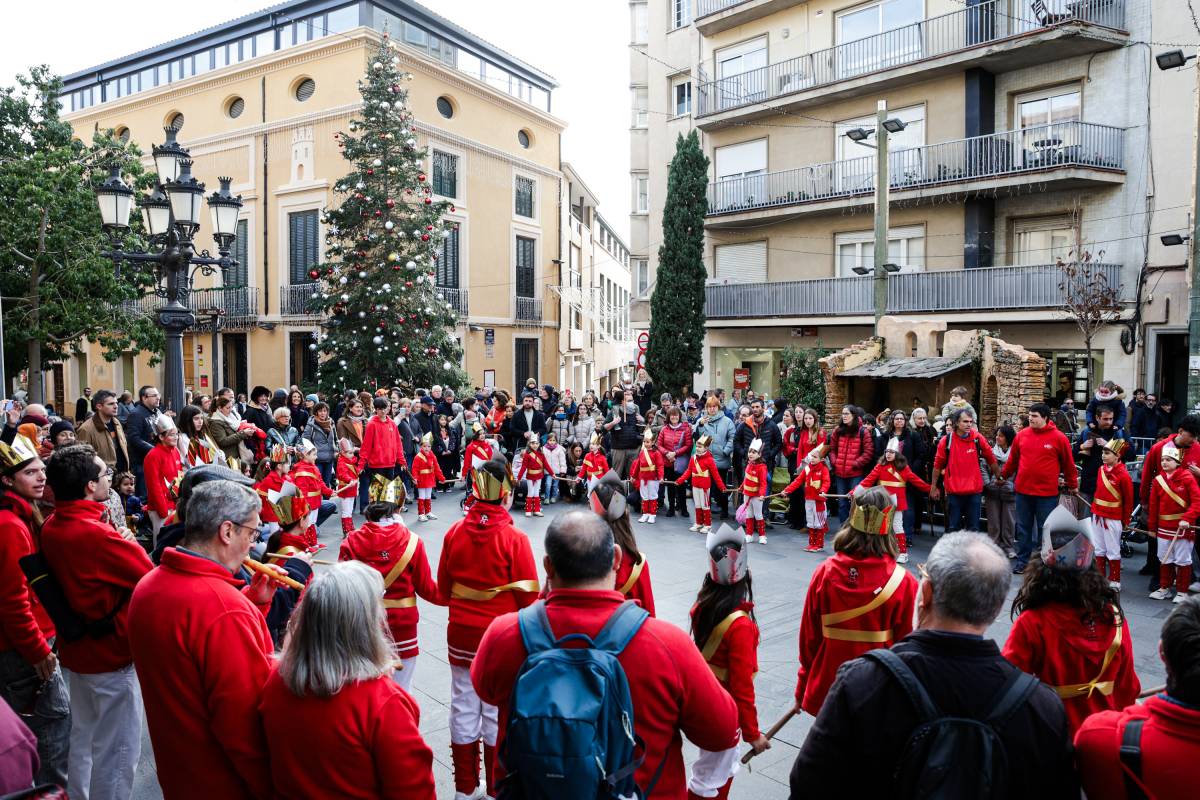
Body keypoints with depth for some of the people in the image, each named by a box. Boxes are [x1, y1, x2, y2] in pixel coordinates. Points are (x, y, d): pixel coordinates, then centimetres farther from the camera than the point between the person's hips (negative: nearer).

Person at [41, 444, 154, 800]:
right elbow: (152, 576, -21)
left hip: (75, 650, 9)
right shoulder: (96, 533, -28)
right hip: (110, 653, -9)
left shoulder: (51, 527, -2)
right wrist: (129, 544, -5)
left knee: (82, 738, 24)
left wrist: (118, 542, -2)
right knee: (117, 750, 6)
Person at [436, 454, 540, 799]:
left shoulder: (455, 532, -7)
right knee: (496, 712, 11)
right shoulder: (514, 538, -18)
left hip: (461, 633, 3)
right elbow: (529, 597, -11)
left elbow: (443, 588, 3)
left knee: (463, 707, 15)